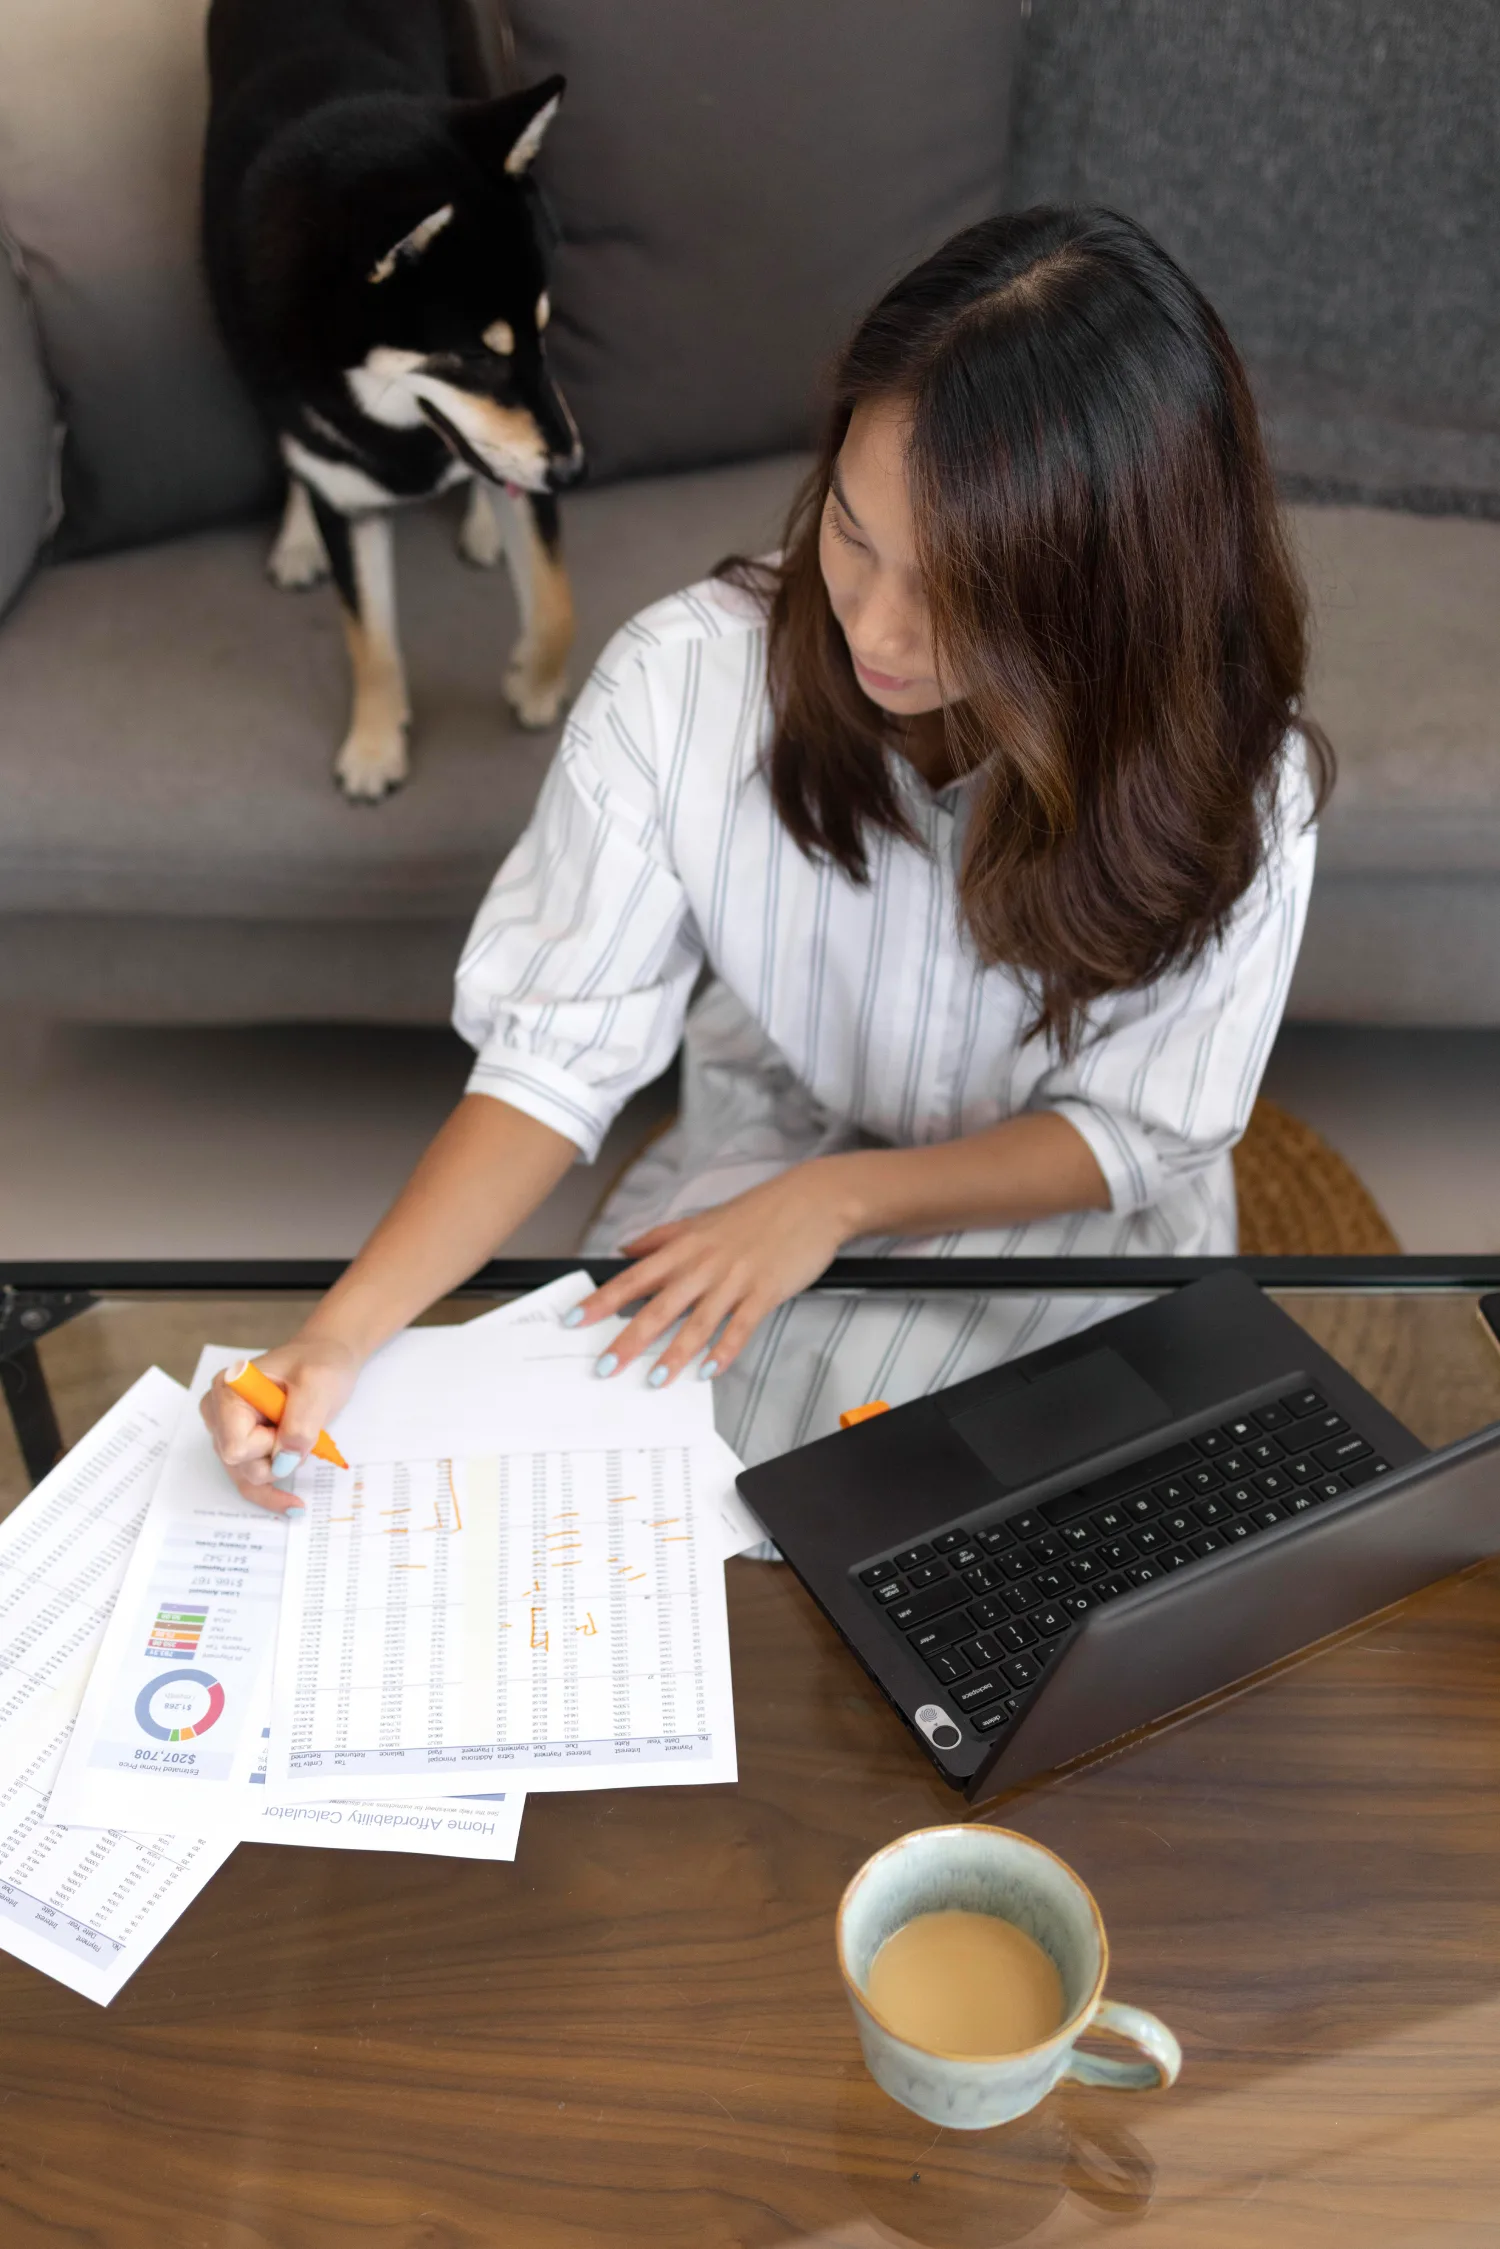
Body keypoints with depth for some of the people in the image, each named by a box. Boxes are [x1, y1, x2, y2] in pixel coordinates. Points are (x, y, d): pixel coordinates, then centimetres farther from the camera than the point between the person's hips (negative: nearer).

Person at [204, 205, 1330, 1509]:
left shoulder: (1229, 780, -21)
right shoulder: (682, 680, -20)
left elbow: (1141, 1132, -10)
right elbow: (557, 1055, -17)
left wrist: (837, 1199, -23)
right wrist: (344, 1332, -29)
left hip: (1061, 1219, 0)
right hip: (756, 1159, 1)